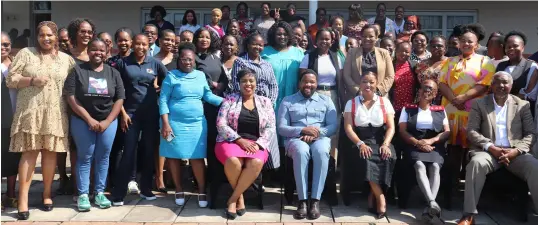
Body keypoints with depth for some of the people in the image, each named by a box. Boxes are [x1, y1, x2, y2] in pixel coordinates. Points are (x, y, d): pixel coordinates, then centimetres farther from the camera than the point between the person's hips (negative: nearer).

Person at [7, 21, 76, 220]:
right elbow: (10, 79, 2)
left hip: (55, 113, 2)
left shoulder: (66, 59, 11)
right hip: (31, 111, -2)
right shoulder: (25, 54, 6)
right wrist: (32, 80, -13)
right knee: (29, 152, -6)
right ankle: (23, 199, -3)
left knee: (50, 152, 5)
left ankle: (47, 194, 18)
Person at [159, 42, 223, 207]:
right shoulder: (172, 76, -3)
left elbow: (208, 95, 11)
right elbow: (163, 100, -5)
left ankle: (202, 191, 10)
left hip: (197, 123, 2)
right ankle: (179, 190, 21)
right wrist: (165, 123, -12)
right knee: (174, 156, 6)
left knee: (197, 157, 1)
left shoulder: (200, 75, 8)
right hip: (175, 123, -2)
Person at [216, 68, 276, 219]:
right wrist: (240, 140, -14)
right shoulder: (230, 99, 6)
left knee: (256, 163, -33)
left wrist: (257, 144, -12)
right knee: (233, 161, -36)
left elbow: (271, 128, 5)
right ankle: (240, 197, -7)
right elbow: (221, 125, -3)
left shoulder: (265, 102, 11)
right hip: (231, 141, -1)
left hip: (256, 144, 1)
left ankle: (232, 199, -15)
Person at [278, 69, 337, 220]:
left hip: (320, 138, 1)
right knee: (301, 151, -38)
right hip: (296, 139, -1)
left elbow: (333, 126, 6)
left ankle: (315, 200, -33)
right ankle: (302, 200, -33)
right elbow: (281, 128, 4)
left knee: (321, 151, -36)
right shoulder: (288, 101, 14)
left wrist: (317, 133, -14)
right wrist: (303, 130, -12)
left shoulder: (326, 100, 18)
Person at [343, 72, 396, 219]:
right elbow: (348, 127, -2)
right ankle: (380, 197, -22)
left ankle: (373, 195, -17)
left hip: (380, 141, 1)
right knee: (365, 157, -35)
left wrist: (385, 144, -16)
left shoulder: (384, 102, 12)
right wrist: (360, 144, -19)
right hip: (360, 142, -1)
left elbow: (391, 127, 3)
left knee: (389, 157, -33)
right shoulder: (351, 103, 9)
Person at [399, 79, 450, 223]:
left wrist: (430, 141, -9)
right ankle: (432, 203, -45)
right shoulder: (408, 109, 15)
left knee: (435, 167, -30)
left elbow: (447, 132, 9)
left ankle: (428, 207, -41)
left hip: (435, 146, 1)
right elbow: (402, 131, 4)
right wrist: (418, 143, -12)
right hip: (414, 145, -1)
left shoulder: (440, 110, 19)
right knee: (419, 166, -33)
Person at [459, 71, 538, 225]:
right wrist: (491, 147, -14)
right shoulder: (479, 104, 11)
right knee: (476, 163, -35)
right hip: (489, 151, -1)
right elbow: (472, 131, 2)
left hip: (515, 153, 1)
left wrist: (516, 150, -12)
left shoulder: (522, 105, 14)